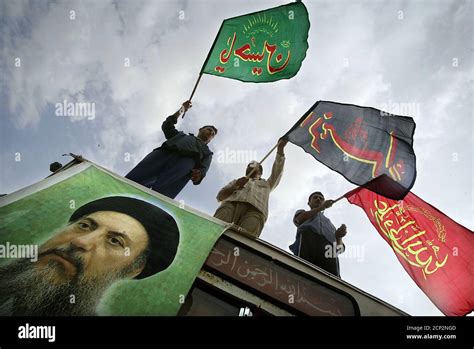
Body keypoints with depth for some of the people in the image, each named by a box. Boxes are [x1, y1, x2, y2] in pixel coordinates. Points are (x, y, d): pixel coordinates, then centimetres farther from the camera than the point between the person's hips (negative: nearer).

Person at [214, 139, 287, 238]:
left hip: (254, 210, -1)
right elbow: (220, 196, 27)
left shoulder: (266, 184, 43)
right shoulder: (237, 181, 42)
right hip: (230, 204, 1)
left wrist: (280, 148, 22)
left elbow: (277, 171, 28)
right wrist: (235, 185, 11)